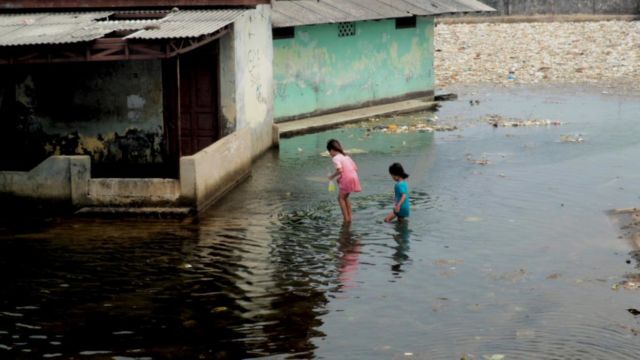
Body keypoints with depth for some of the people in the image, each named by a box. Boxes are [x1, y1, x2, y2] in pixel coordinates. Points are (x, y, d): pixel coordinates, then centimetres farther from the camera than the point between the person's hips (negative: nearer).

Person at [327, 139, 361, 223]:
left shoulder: (336, 158, -5)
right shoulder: (346, 156, 21)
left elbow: (340, 170, -20)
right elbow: (355, 168, 19)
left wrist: (332, 176, -2)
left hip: (347, 179, -8)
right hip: (354, 177, 8)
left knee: (341, 198, 6)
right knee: (345, 197, 23)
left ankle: (346, 218, 3)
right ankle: (350, 215, 23)